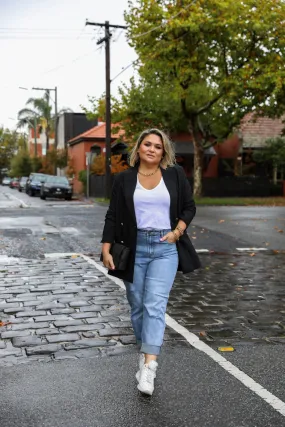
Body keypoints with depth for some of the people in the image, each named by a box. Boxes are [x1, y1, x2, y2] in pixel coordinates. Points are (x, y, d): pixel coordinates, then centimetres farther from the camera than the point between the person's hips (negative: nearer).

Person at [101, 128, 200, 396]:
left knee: (155, 304, -13)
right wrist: (106, 249, -3)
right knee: (137, 305, 9)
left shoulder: (175, 175, 4)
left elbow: (189, 207, 10)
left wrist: (177, 232, -5)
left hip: (165, 248, -1)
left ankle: (149, 366, -16)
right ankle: (145, 351, 29)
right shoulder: (124, 179, 4)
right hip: (134, 247, 2)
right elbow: (113, 216, 4)